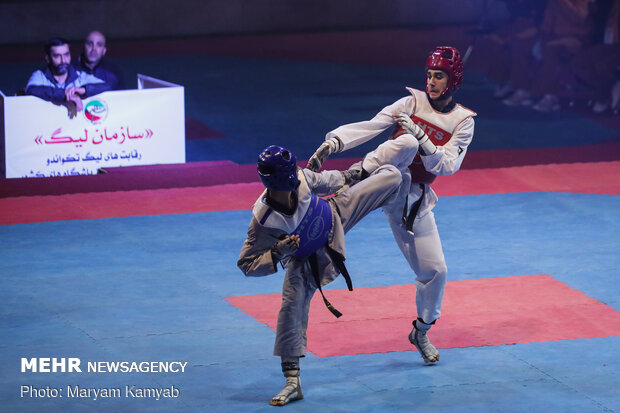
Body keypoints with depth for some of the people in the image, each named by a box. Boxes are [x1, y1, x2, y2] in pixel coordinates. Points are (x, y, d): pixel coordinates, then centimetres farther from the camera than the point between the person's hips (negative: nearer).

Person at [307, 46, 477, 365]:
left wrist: (421, 137, -21)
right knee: (406, 143, -34)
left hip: (414, 198, 2)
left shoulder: (463, 121, 4)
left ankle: (421, 332, 27)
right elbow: (371, 126, -7)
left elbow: (447, 165, -8)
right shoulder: (414, 102, 3)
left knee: (435, 270, 4)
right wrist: (332, 142, -22)